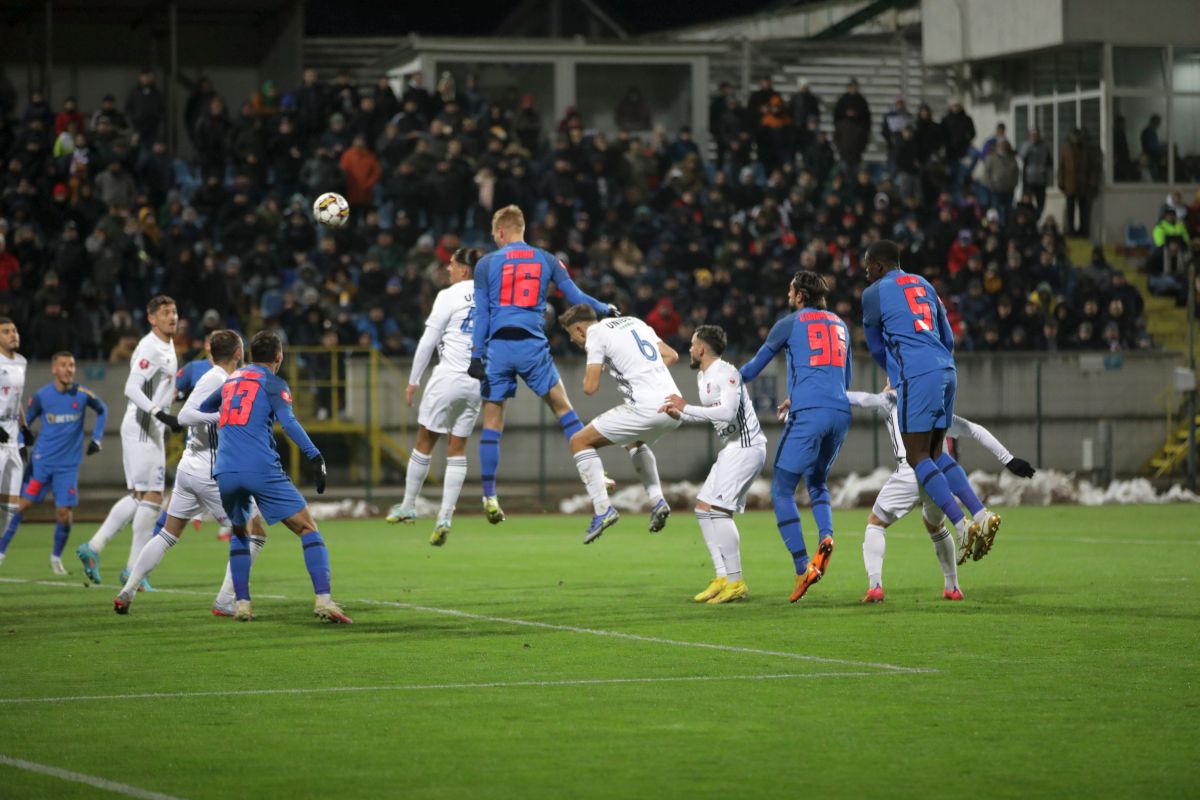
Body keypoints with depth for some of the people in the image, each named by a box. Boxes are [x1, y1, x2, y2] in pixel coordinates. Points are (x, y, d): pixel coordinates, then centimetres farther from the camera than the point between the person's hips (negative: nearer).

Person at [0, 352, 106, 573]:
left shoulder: (83, 394, -3)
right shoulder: (42, 396, -5)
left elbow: (102, 411, 16)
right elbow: (24, 422, 6)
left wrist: (96, 439, 10)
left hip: (68, 465, 1)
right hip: (41, 461, 0)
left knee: (64, 513, -4)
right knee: (22, 504, -5)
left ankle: (56, 556, 19)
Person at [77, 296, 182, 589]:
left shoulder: (168, 347, 16)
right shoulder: (149, 348, -14)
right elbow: (132, 389, -24)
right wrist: (161, 414, -31)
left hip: (152, 430, 10)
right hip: (141, 429, -10)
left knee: (139, 496, 13)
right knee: (151, 496, -8)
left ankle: (93, 547, 15)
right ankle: (134, 569, -3)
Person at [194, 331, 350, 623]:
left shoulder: (230, 381, 23)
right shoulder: (273, 383, 6)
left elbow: (200, 410, 39)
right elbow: (289, 422, -10)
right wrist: (315, 457, -15)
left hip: (224, 473, 5)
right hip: (262, 469, -5)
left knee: (239, 533, 28)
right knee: (308, 529, 0)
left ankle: (241, 603, 15)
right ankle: (323, 600, -15)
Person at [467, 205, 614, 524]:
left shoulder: (486, 264, 4)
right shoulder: (546, 260, 8)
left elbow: (481, 314, -1)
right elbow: (575, 297, 12)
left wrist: (476, 355, -2)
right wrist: (606, 310, 30)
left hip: (497, 346, -1)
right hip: (533, 346, 1)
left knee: (492, 423, 4)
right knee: (562, 407, 15)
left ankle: (489, 497, 0)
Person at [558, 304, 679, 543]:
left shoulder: (595, 334, 0)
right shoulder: (633, 322, 22)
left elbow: (590, 387, -6)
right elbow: (671, 355, 23)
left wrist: (589, 373, 15)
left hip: (646, 407, -8)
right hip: (674, 407, 8)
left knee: (580, 442, 5)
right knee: (634, 442, 37)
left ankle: (603, 509, -6)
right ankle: (657, 501, 21)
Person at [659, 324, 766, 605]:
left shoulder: (726, 374, -16)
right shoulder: (703, 377, 15)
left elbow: (727, 412, -30)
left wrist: (687, 407, -22)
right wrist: (680, 415, 16)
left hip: (746, 447, -11)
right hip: (731, 449, 11)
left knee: (717, 509, -16)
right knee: (703, 508, 8)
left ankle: (735, 582, -13)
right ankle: (722, 578, 9)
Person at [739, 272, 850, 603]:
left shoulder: (790, 324, 6)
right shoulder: (839, 324, 21)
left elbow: (755, 367, 17)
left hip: (808, 413, -6)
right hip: (841, 412, 6)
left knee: (782, 490, 1)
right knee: (817, 482, 24)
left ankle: (803, 568, -12)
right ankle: (825, 536, -6)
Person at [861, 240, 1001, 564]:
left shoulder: (874, 294, 3)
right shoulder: (924, 285, 22)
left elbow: (876, 348, 13)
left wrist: (895, 375, 31)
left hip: (915, 376, -7)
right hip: (946, 370, 7)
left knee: (917, 456, -4)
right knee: (936, 452, 15)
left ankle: (962, 525, -15)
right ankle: (980, 514, 3)